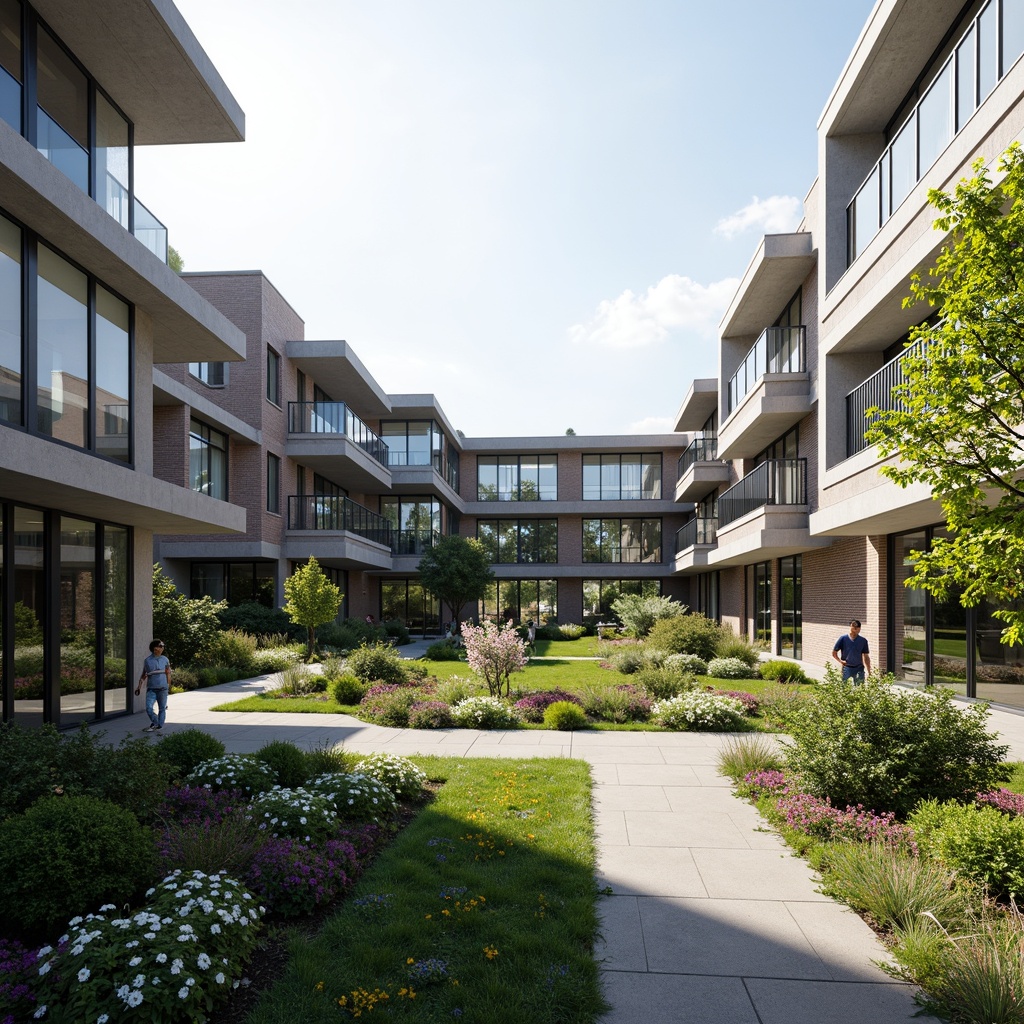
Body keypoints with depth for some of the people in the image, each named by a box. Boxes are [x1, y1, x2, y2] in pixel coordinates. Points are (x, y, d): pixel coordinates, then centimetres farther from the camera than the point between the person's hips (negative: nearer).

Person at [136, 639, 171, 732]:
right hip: (151, 689, -1)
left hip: (163, 689, 1)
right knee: (149, 708, -12)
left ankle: (159, 726, 16)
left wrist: (169, 685, 11)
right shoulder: (147, 661, 1)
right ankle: (154, 723, 12)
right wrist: (139, 686, 4)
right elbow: (144, 675, 10)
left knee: (162, 709, 4)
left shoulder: (165, 659, 4)